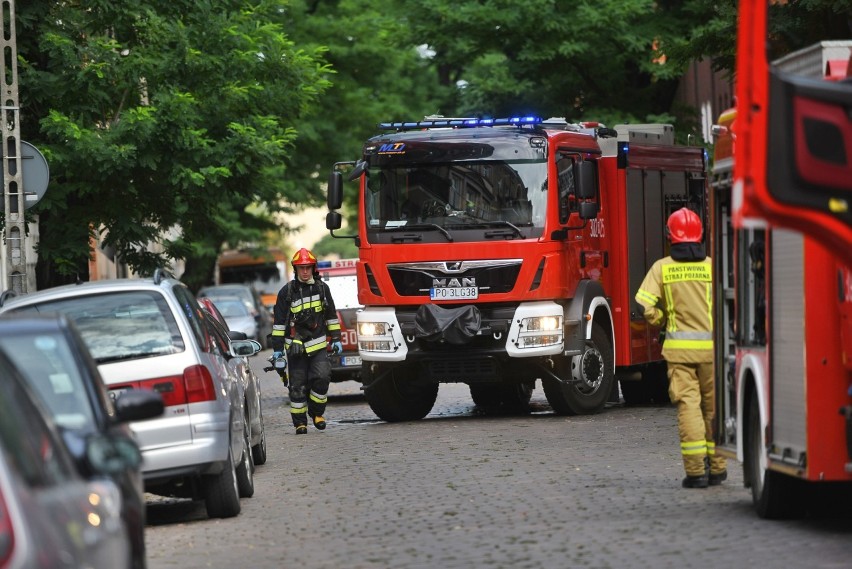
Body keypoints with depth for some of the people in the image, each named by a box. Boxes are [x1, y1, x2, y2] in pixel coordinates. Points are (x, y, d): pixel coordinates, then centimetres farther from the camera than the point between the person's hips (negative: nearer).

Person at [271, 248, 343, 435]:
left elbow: (331, 316, 17)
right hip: (296, 347, -1)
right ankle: (299, 422, 8)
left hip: (318, 345, 1)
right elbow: (279, 322, 2)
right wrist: (277, 348, -1)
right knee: (298, 385, -1)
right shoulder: (287, 292, 0)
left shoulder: (322, 288, 8)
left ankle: (317, 412, 4)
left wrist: (336, 339, 14)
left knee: (322, 377, -16)